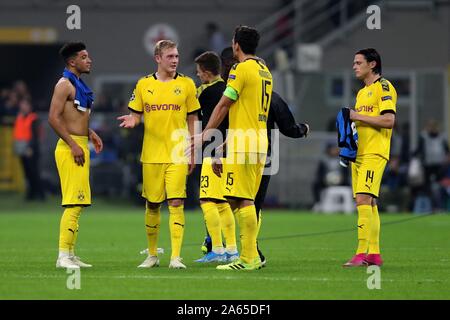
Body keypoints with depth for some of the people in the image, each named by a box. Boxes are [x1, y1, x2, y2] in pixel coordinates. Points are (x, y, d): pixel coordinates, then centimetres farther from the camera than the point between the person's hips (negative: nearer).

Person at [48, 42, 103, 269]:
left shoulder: (79, 85, 18)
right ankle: (63, 256, -14)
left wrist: (89, 133, 14)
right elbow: (54, 118, -19)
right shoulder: (64, 84, -11)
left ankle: (70, 254, 15)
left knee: (78, 203, 11)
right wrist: (73, 145, -21)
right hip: (70, 147, -10)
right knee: (74, 203, -13)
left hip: (80, 146, 10)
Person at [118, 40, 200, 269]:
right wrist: (132, 121, -13)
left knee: (176, 202, -11)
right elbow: (136, 115, 12)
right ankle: (152, 255, 19)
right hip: (151, 154, 2)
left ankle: (176, 257, -11)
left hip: (177, 154, -2)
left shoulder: (186, 84, 4)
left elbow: (193, 120, 7)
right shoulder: (143, 84, 6)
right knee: (152, 205, 6)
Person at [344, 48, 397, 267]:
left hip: (374, 153, -9)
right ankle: (374, 254, 10)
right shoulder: (361, 92, 22)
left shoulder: (383, 87, -6)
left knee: (363, 199, -18)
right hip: (359, 154, 9)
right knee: (369, 203, 8)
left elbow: (389, 120, -18)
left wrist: (358, 116, -14)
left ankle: (361, 253, -21)